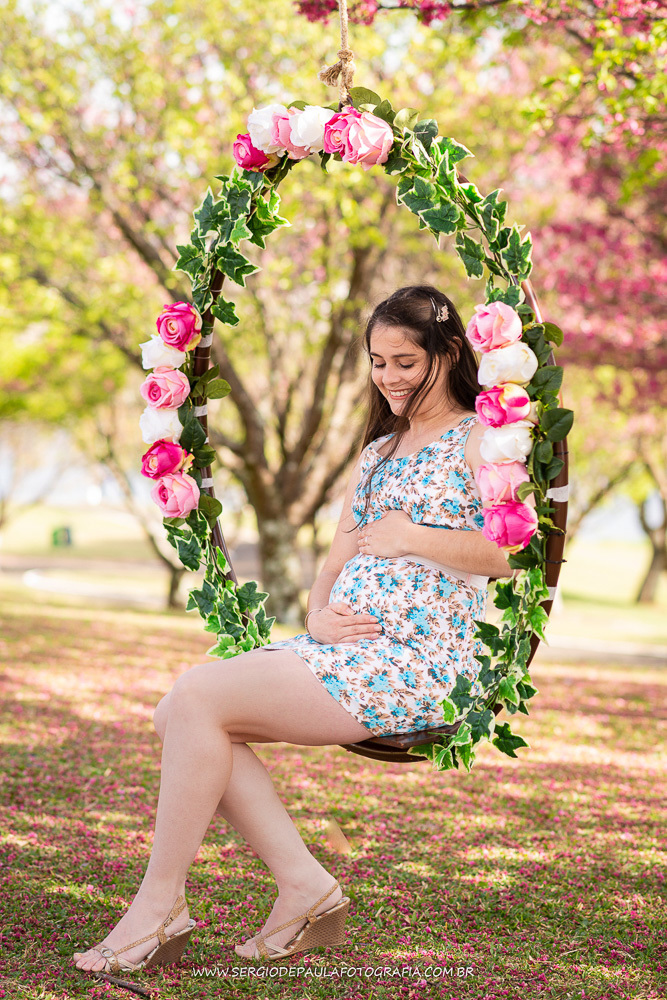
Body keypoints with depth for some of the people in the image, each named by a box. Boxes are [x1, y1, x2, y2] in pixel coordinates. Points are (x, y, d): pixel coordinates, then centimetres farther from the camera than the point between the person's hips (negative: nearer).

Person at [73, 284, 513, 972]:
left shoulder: (482, 438, 1)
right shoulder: (376, 451, 25)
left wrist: (410, 536, -13)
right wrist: (319, 615, -2)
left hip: (419, 662, -9)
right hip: (343, 646, 9)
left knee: (200, 700, -20)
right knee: (180, 709, -10)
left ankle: (160, 903, -8)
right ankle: (303, 886, -8)